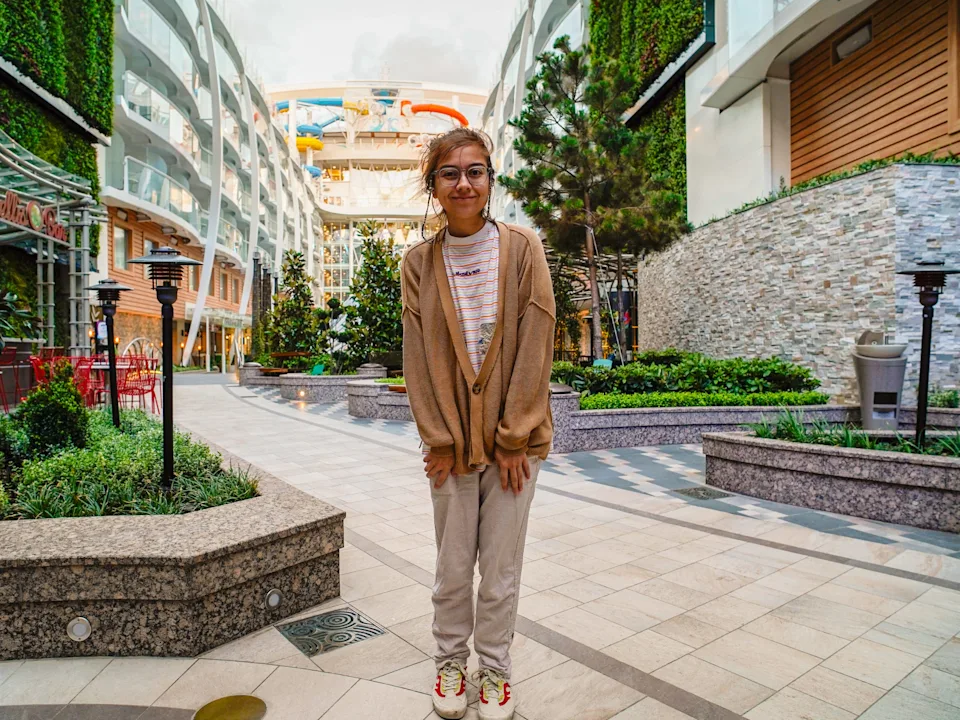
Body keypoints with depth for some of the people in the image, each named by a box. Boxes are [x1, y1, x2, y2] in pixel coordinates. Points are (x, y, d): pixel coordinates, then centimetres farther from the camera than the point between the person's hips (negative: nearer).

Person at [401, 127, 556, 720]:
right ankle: (451, 661, 38)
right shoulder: (419, 262, 1)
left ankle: (495, 668, 34)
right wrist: (441, 441, -4)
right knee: (453, 567, 13)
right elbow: (418, 358, 0)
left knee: (501, 570, 10)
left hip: (514, 437, -1)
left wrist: (513, 437, -10)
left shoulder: (523, 249, -4)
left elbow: (534, 347, -8)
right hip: (451, 440, 1)